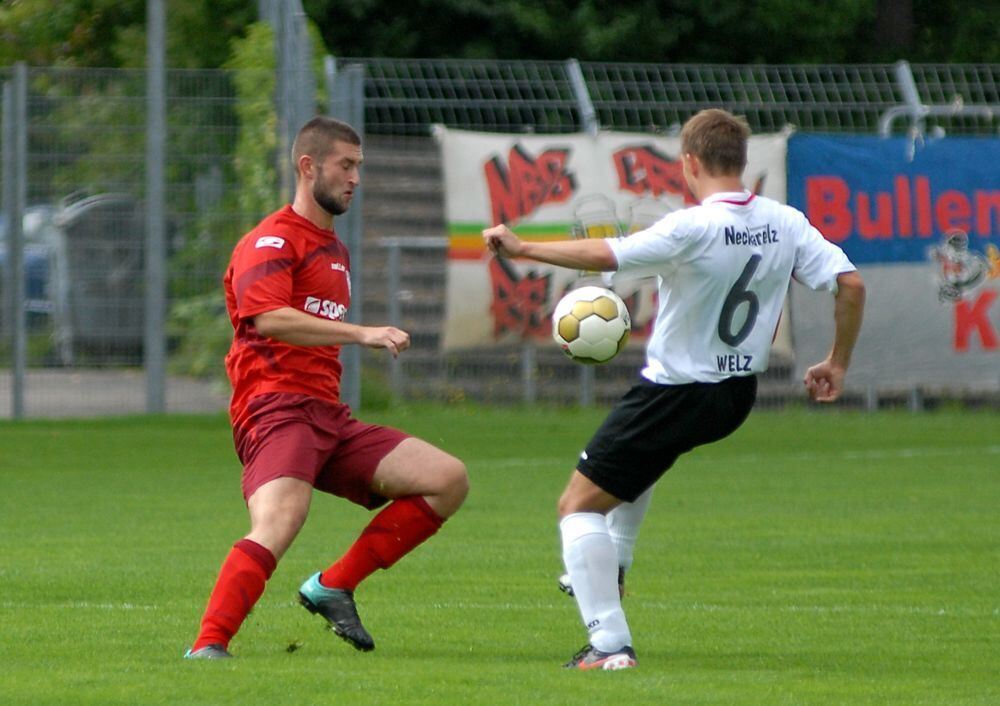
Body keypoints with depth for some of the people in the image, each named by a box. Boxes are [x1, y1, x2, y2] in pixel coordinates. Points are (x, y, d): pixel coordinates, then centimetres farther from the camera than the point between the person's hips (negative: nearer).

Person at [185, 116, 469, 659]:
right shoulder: (272, 241, -2)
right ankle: (207, 647, -35)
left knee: (448, 479, -2)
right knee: (278, 524, -33)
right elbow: (269, 318, -22)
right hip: (277, 410, -9)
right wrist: (361, 334, -26)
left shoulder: (333, 248, 28)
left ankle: (333, 587, -3)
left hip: (328, 415, 9)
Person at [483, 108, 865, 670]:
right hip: (738, 397, 8)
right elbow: (851, 285, -4)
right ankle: (609, 571, 43)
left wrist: (522, 248, -17)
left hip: (675, 396, -8)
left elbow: (605, 256, -29)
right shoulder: (787, 225, -4)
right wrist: (838, 364, 9)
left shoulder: (692, 230, -23)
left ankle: (610, 643, -9)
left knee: (579, 505, 1)